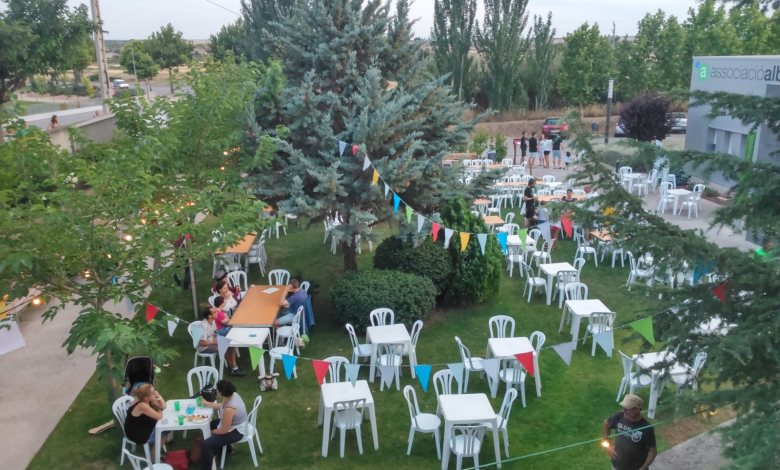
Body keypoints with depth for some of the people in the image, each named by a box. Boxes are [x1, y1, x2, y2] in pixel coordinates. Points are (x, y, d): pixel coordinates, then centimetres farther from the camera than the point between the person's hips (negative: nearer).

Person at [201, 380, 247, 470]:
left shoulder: (229, 408, -37)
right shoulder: (232, 394, -11)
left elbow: (224, 430, -26)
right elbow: (221, 406, 12)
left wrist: (212, 432, -8)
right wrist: (206, 403, 17)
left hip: (236, 432, -10)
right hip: (234, 424, 10)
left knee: (207, 444, -17)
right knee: (210, 425, 27)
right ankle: (226, 448, 41)